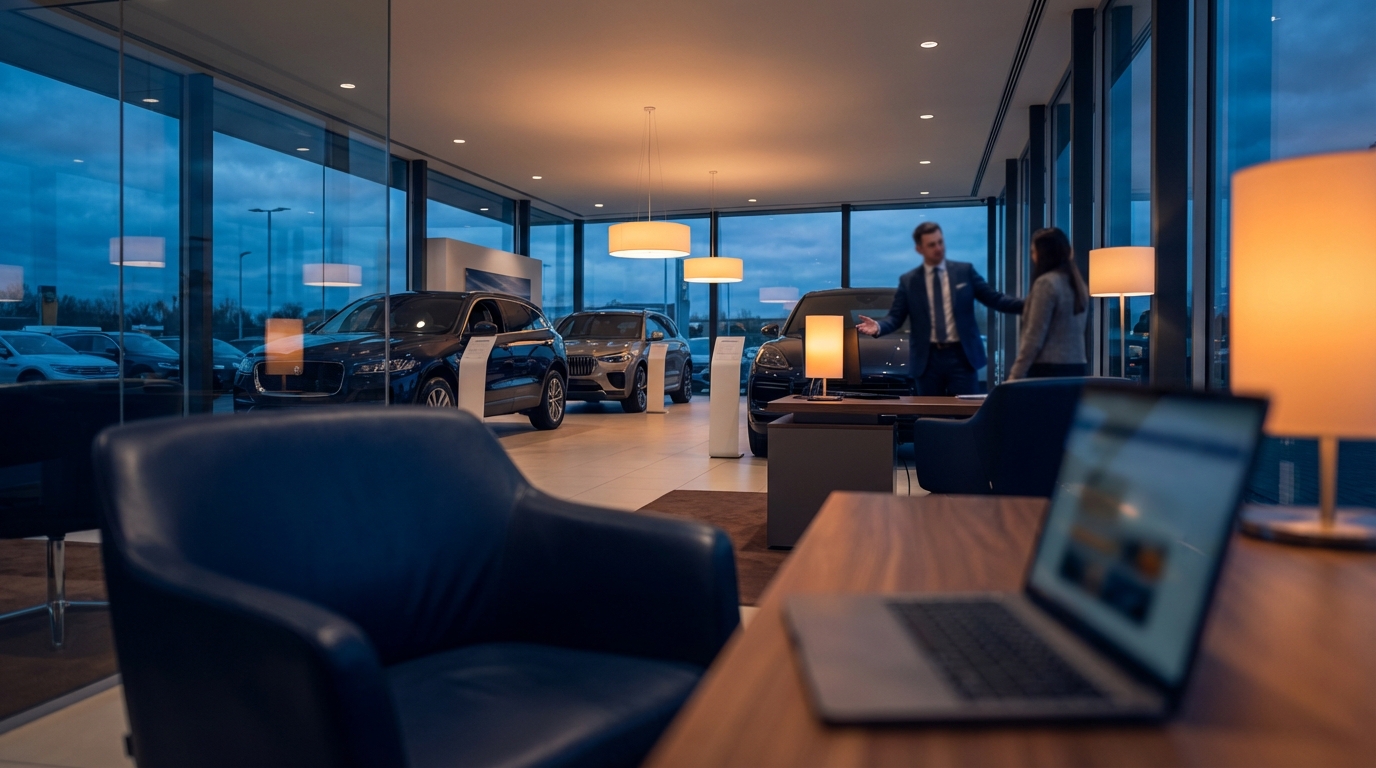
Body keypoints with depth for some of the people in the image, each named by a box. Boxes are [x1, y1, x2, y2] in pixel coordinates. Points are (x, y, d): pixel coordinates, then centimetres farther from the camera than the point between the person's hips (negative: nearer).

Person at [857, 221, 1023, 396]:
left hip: (961, 356, 0)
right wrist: (878, 326, -21)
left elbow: (994, 299, 6)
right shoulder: (908, 281, 5)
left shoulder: (965, 271, 6)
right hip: (927, 359, 0)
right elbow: (895, 317, 1)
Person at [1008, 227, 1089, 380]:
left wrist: (1015, 375, -13)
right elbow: (1074, 331, 15)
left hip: (1049, 369, -8)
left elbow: (1034, 337, -14)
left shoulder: (1046, 283, -10)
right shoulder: (1077, 282, 13)